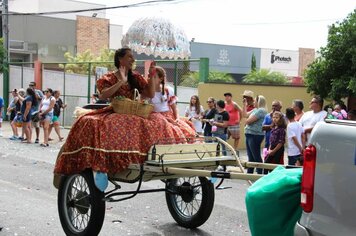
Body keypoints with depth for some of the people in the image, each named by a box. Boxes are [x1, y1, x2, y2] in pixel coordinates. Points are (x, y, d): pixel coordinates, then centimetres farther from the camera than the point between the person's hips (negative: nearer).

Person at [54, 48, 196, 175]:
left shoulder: (135, 78, 15)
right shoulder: (108, 78, 5)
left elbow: (151, 94, 9)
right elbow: (102, 96, -14)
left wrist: (152, 76, -1)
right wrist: (121, 82, -18)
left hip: (134, 114, 3)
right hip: (114, 114, -3)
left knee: (157, 121, -27)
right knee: (89, 123, -34)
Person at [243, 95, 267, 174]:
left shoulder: (261, 110, -15)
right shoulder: (255, 110, 15)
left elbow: (249, 120, -19)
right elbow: (245, 115, 22)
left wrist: (247, 121, 4)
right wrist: (244, 105, 18)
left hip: (255, 135, -10)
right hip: (250, 135, 10)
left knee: (256, 156, -5)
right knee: (251, 156, 15)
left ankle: (260, 173, 1)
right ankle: (249, 173, 23)